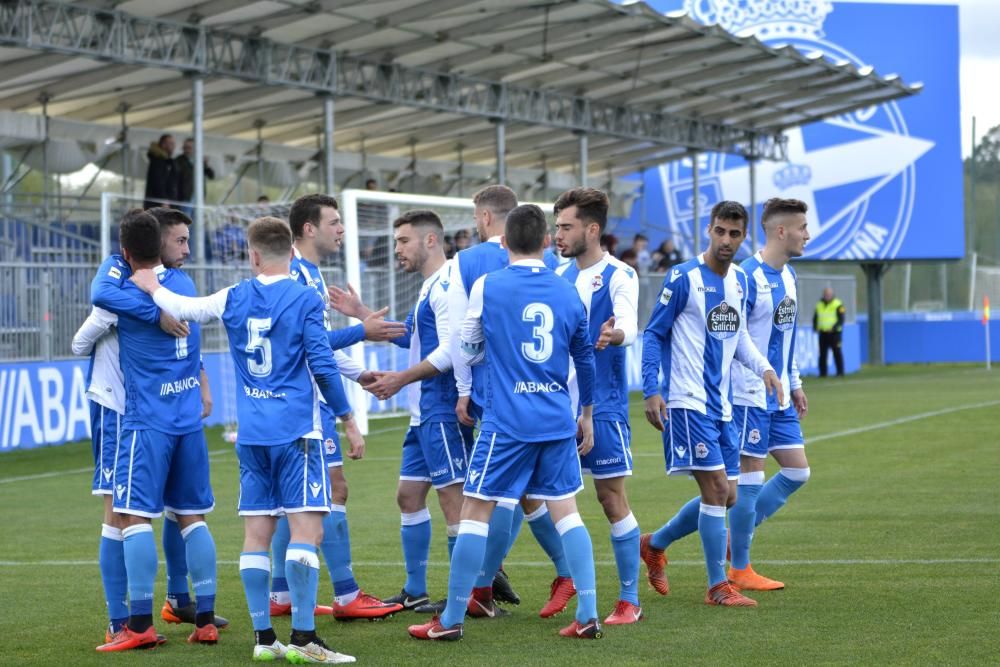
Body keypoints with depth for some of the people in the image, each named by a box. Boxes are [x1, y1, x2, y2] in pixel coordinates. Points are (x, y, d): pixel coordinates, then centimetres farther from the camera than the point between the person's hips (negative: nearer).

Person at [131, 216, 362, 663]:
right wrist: (348, 420, -1)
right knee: (306, 528, -6)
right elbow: (322, 364, -9)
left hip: (251, 434, 5)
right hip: (296, 430, -5)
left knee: (256, 533, 7)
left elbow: (182, 308, 21)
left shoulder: (233, 299, 7)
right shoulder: (305, 299, -7)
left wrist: (152, 288, 42)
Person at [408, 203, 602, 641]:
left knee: (475, 511, 2)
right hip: (558, 421, 4)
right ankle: (588, 616, 6)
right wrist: (586, 415, 28)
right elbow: (585, 359, 16)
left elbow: (468, 351, 7)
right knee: (565, 510, 10)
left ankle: (451, 620, 6)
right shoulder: (567, 293, 5)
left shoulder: (487, 286, -5)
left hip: (506, 421, -4)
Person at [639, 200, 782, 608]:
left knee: (724, 496, 10)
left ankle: (654, 544, 30)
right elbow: (654, 334, -6)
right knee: (716, 488, -12)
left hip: (720, 404, 8)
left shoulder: (740, 281, 10)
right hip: (688, 402, -8)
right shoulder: (683, 278, -10)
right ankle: (718, 587, -4)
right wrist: (651, 391, -14)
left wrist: (763, 367, 3)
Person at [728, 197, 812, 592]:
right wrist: (753, 386, -20)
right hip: (750, 396, -9)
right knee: (750, 478, -3)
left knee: (797, 471, 9)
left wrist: (794, 384, 22)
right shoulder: (748, 276, -16)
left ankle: (738, 535, 20)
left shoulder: (788, 276, 12)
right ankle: (739, 570, 7)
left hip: (780, 397, 9)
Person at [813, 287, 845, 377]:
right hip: (823, 333, 5)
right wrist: (815, 327, 0)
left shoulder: (838, 305, -4)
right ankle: (822, 372, 10)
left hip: (834, 332, -5)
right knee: (822, 353, 4)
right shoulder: (819, 305, 13)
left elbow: (841, 319, -7)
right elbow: (815, 317, 18)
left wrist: (835, 327, -21)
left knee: (837, 353, -5)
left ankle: (840, 372, -1)